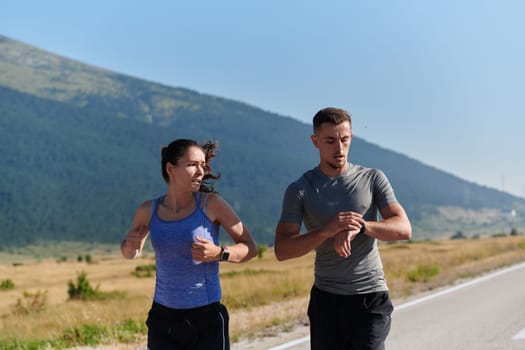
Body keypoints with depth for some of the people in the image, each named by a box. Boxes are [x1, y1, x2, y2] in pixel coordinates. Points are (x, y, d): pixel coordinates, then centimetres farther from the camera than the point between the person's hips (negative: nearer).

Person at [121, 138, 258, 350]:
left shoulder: (211, 204, -7)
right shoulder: (149, 211, 1)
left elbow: (250, 248, -1)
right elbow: (130, 254, 19)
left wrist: (219, 253, -20)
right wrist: (130, 246, -4)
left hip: (207, 318, -2)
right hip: (163, 318, 3)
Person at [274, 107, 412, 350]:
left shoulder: (372, 179, 5)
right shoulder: (299, 190, 2)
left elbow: (403, 228, -4)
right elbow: (281, 250, -8)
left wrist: (360, 227, -23)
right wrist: (327, 231, -24)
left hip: (371, 296, -1)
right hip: (326, 297, 1)